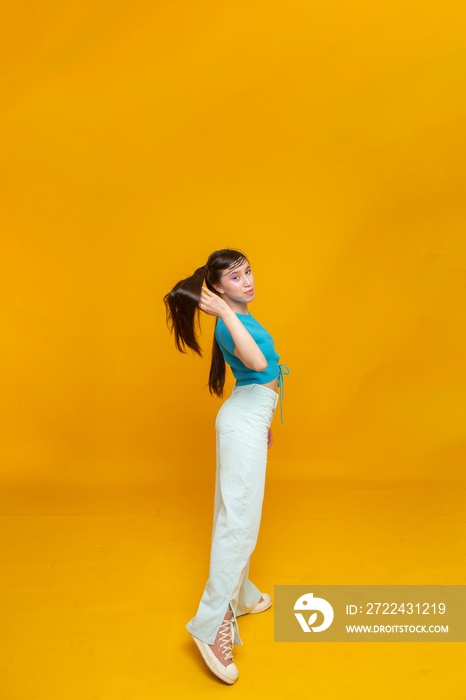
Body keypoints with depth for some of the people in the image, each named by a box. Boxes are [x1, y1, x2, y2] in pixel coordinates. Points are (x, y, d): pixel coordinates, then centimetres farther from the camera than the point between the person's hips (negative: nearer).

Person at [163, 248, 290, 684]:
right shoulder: (229, 321, -15)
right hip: (243, 423, -10)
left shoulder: (241, 318, 16)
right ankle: (213, 623, 0)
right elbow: (258, 362, -36)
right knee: (239, 519, -9)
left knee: (236, 516, 17)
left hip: (251, 421, 10)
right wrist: (226, 312, -32)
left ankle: (241, 596, 31)